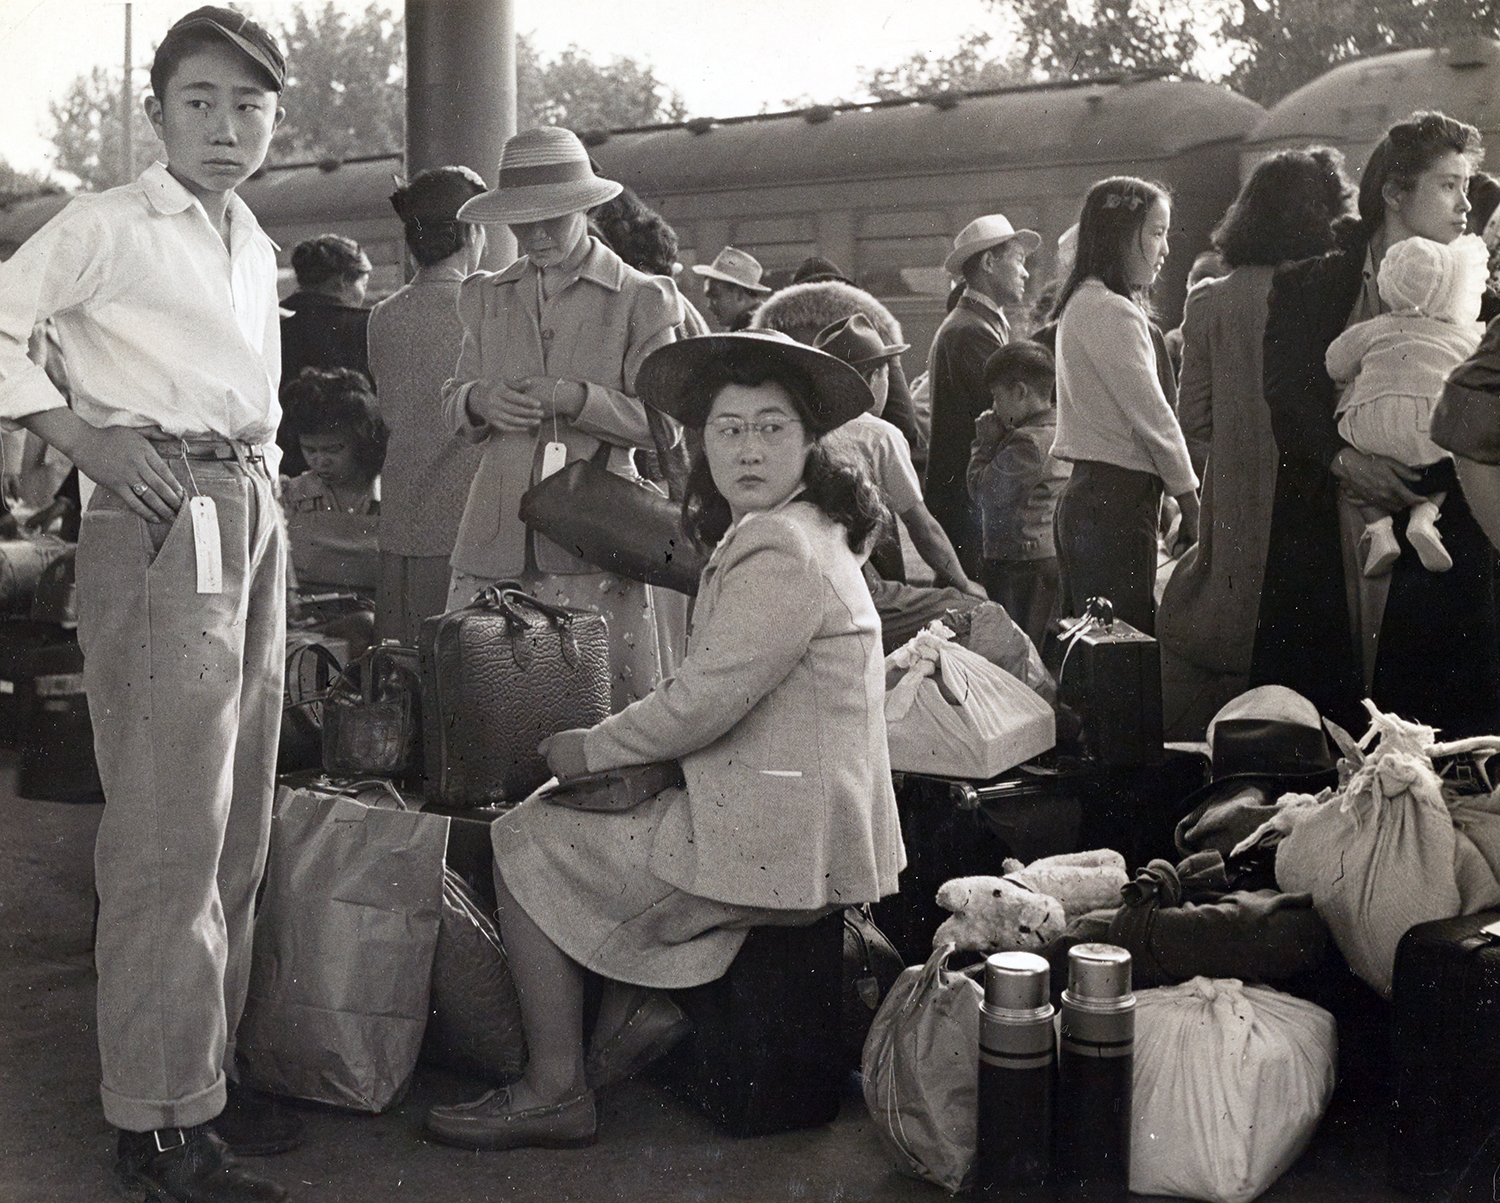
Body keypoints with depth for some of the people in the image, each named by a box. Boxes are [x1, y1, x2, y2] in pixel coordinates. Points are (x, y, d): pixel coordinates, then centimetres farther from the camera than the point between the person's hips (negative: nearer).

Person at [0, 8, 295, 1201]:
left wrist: (258, 473, 14)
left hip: (254, 517, 8)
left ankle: (210, 1069, 23)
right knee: (169, 831, -7)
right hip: (162, 520, -8)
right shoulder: (108, 226, -4)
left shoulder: (256, 246, 18)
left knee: (237, 825, 11)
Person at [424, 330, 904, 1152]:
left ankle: (555, 1090, 5)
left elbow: (701, 704, -23)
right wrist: (606, 749, 10)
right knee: (557, 813, 23)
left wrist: (591, 749, -7)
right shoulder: (777, 535, 15)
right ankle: (631, 1006, 14)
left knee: (523, 843, -2)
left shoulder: (782, 552, -20)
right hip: (789, 825, 11)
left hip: (780, 845, -11)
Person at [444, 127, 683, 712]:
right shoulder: (487, 297, 17)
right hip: (496, 532, 3)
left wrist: (577, 399, -13)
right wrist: (479, 401, -2)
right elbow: (453, 403, 21)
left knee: (608, 705, -7)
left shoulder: (642, 300, 5)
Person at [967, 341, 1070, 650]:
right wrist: (998, 441, 12)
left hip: (1020, 562, -9)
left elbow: (982, 491, -11)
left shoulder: (1026, 442, -19)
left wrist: (986, 443, 0)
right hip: (1060, 556, 9)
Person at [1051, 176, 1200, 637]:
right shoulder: (1111, 312, -13)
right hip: (1116, 500, -10)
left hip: (1083, 495, 10)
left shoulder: (1080, 304, 18)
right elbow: (1153, 417, -12)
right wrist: (1190, 502, -3)